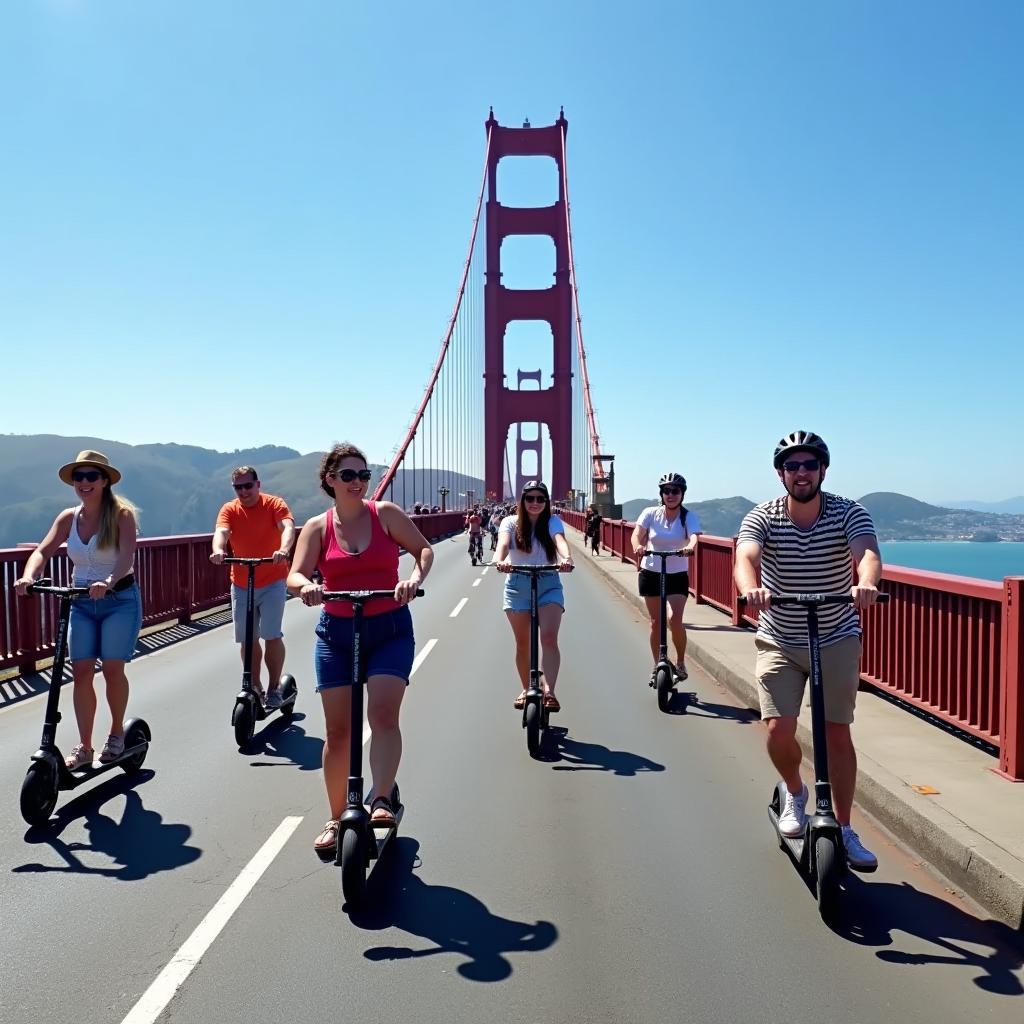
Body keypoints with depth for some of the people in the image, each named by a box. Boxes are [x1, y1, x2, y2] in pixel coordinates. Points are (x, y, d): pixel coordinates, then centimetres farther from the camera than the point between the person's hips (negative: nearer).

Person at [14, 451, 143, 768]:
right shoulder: (68, 518, 2)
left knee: (112, 669, -6)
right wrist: (29, 576, -29)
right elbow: (43, 551, -8)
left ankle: (117, 732, 18)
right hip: (82, 602, 4)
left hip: (120, 600, -4)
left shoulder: (122, 514, -11)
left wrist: (107, 582, -44)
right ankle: (84, 747, 9)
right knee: (81, 671, -1)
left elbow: (126, 556, -26)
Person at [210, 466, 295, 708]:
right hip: (241, 585, 3)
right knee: (247, 639, 9)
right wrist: (218, 550, -40)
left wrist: (284, 549, -44)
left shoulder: (274, 504, -6)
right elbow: (221, 532, -17)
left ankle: (274, 687, 6)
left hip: (272, 582, -3)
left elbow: (288, 527, -23)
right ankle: (255, 688, 23)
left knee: (272, 635, -9)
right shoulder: (229, 509, 1)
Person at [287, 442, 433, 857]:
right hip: (337, 632, 1)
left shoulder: (385, 513, -1)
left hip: (390, 629, -1)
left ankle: (382, 801, -13)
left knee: (383, 712, -20)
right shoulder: (317, 527, 1)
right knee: (337, 730, 3)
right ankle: (337, 818, 18)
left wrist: (415, 578, -23)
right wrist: (307, 586, -33)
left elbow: (424, 548, -1)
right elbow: (294, 576, -9)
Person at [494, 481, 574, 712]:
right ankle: (526, 690, 28)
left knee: (549, 637, -19)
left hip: (548, 585, -1)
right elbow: (503, 542, -20)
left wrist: (566, 558, -43)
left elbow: (560, 539, -21)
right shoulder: (511, 522, 0)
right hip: (517, 586, 1)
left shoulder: (552, 521, 0)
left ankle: (549, 692, -21)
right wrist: (499, 560, -44)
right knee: (522, 643, 10)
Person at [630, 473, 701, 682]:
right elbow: (637, 535, -13)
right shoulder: (650, 513, -4)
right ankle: (657, 667, 25)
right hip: (651, 573, 2)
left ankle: (680, 663, 5)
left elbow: (694, 537, -25)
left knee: (674, 619, -17)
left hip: (677, 575, -2)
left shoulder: (689, 517, -7)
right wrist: (638, 546, -36)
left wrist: (690, 547, -48)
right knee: (656, 622, 8)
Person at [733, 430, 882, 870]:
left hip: (837, 639, 0)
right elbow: (746, 558, -30)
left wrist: (865, 583, -54)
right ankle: (795, 793, 25)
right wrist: (751, 588, -54)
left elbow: (868, 553, -31)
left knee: (837, 732, 1)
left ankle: (844, 829, 19)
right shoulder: (762, 517, -11)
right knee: (778, 730, -8)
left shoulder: (849, 513, -11)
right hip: (779, 641, 0)